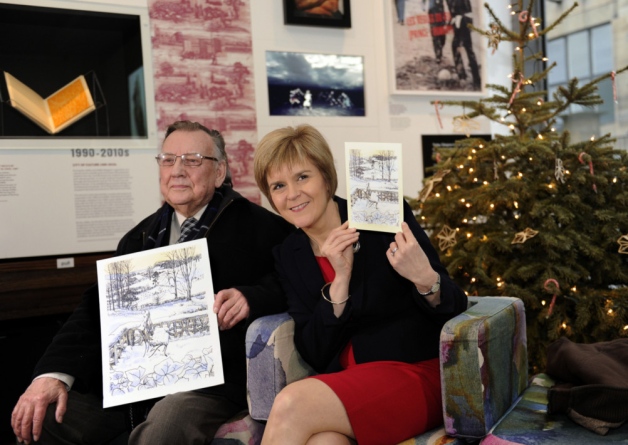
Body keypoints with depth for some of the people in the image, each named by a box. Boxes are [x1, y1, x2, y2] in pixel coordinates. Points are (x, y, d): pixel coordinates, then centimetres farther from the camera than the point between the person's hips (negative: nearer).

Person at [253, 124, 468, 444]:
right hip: (345, 383, 3)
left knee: (291, 404, -26)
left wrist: (424, 277, -26)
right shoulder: (287, 255, 6)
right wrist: (341, 279, -14)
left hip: (416, 374, -2)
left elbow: (456, 309, -4)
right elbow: (315, 356, -1)